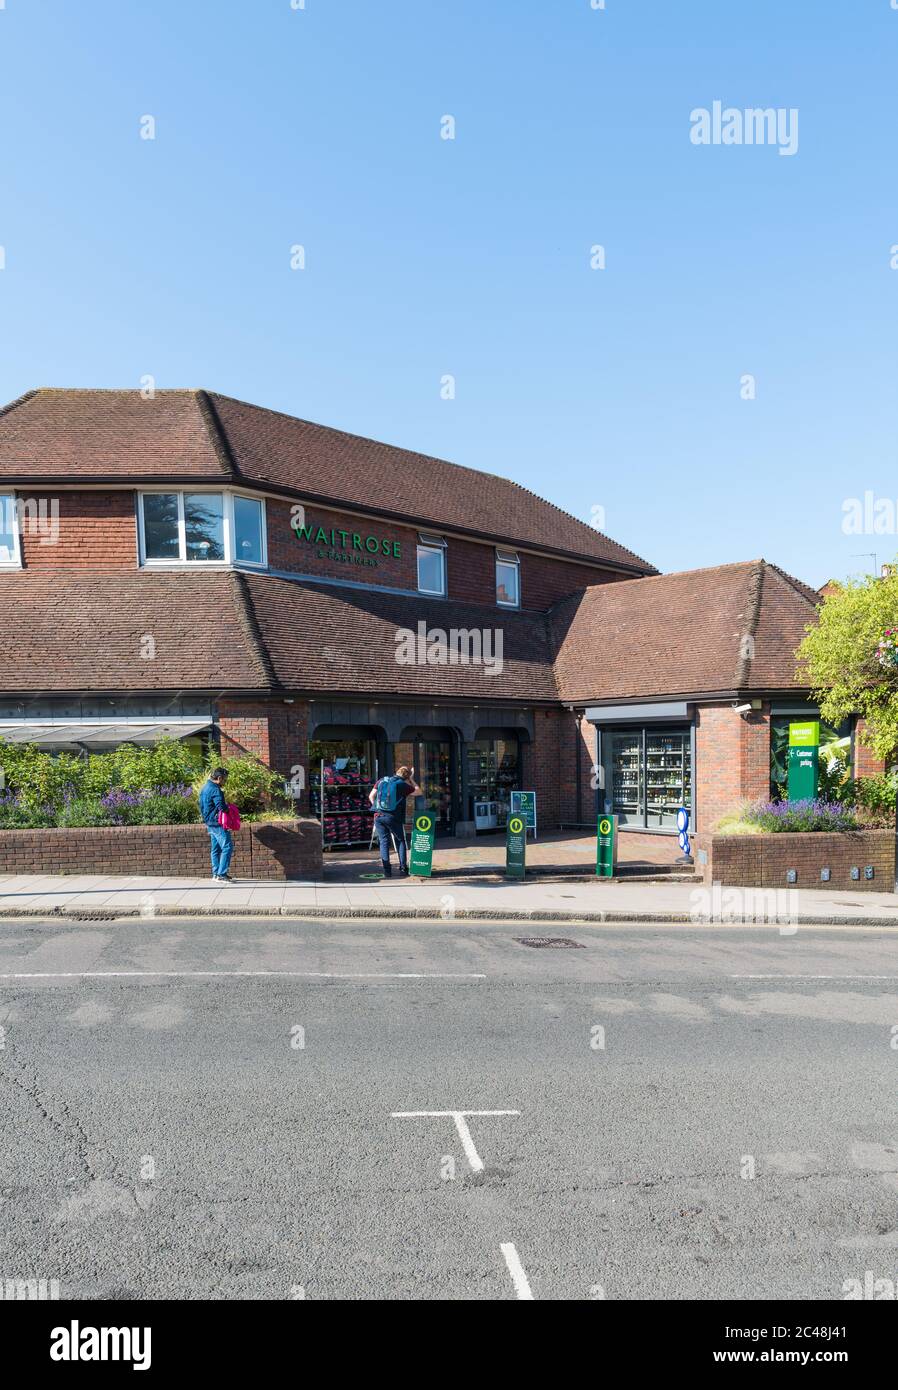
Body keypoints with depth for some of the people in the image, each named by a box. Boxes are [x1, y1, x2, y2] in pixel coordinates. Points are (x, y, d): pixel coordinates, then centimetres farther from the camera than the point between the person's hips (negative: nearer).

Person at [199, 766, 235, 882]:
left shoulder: (205, 788, 15)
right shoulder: (215, 790, -18)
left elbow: (202, 807, 23)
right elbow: (222, 807, -25)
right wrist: (228, 806, -5)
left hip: (210, 823, 10)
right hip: (218, 823, -10)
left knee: (216, 849, 15)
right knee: (227, 847, -9)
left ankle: (216, 873, 19)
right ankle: (221, 874, -11)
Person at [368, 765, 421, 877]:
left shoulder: (381, 781, 12)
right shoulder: (403, 785, 0)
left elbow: (371, 796, 10)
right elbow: (419, 792, 11)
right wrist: (412, 780, 18)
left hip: (378, 816, 3)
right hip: (393, 817, -3)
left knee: (384, 842, 8)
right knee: (400, 841, 11)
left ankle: (387, 871, 3)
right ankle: (403, 869, 5)